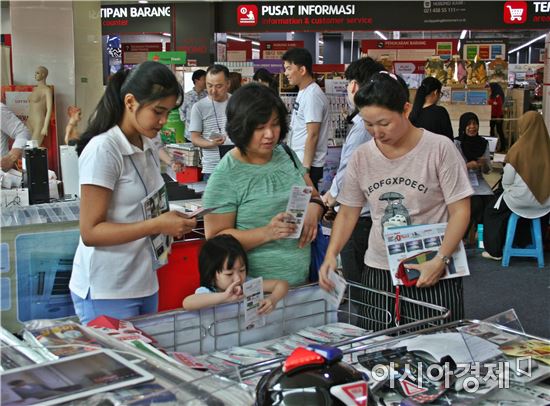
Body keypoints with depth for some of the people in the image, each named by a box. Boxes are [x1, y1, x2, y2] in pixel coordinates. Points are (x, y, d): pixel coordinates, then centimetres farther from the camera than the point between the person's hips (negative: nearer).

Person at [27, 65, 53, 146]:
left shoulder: (47, 90, -6)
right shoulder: (35, 89, 16)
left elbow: (49, 109, -14)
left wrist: (45, 127, -20)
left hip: (39, 123, -7)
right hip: (29, 122, 8)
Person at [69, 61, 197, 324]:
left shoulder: (148, 147, 7)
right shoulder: (102, 150, -16)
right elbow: (91, 232, -18)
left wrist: (171, 223, 0)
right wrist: (157, 225, -24)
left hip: (144, 283, 7)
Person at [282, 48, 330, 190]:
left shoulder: (312, 95, -17)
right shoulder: (303, 93, 13)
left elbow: (312, 135, -20)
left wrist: (305, 167, -20)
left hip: (307, 164, -9)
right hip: (298, 161, 9)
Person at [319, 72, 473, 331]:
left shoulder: (439, 148, -8)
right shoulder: (361, 157, 3)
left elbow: (460, 211, -6)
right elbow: (347, 213, 9)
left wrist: (441, 260, -17)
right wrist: (331, 255, -6)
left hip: (433, 272, -3)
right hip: (379, 272, 3)